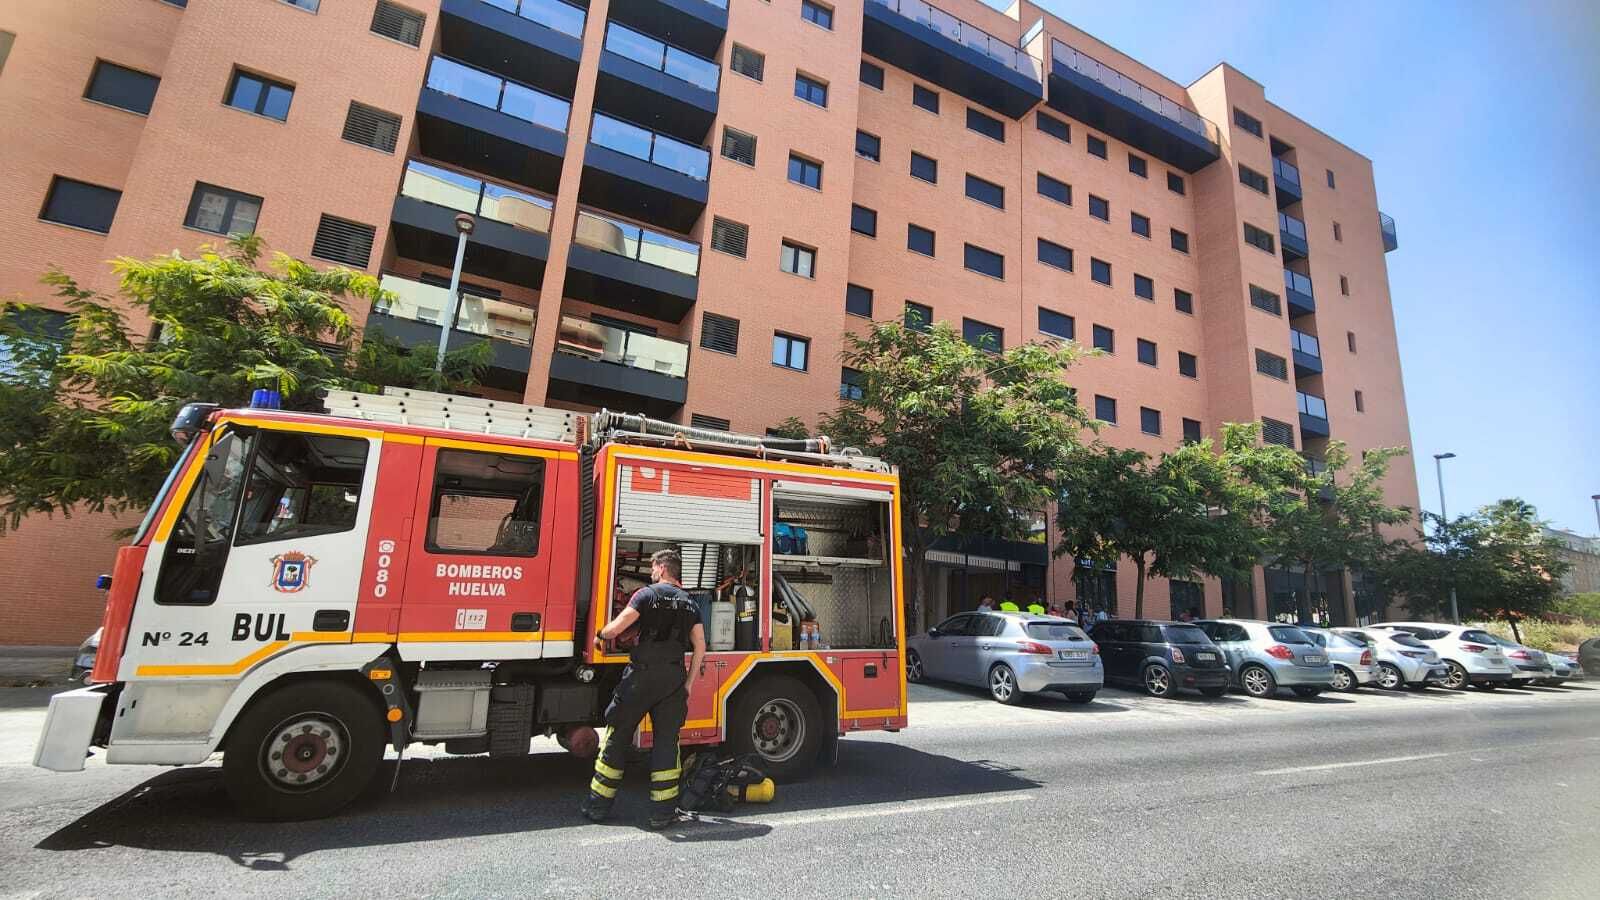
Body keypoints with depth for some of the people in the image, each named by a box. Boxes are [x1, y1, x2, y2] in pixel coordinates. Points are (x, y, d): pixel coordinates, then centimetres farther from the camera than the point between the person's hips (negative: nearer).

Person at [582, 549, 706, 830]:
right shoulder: (689, 604, 11)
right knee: (666, 741, 9)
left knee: (618, 737, 9)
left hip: (642, 675, -3)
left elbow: (617, 627, -9)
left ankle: (598, 804, 18)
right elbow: (700, 647, 7)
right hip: (674, 679, 4)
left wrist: (600, 636, 12)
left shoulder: (648, 594, -3)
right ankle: (663, 811, 10)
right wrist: (688, 684, 14)